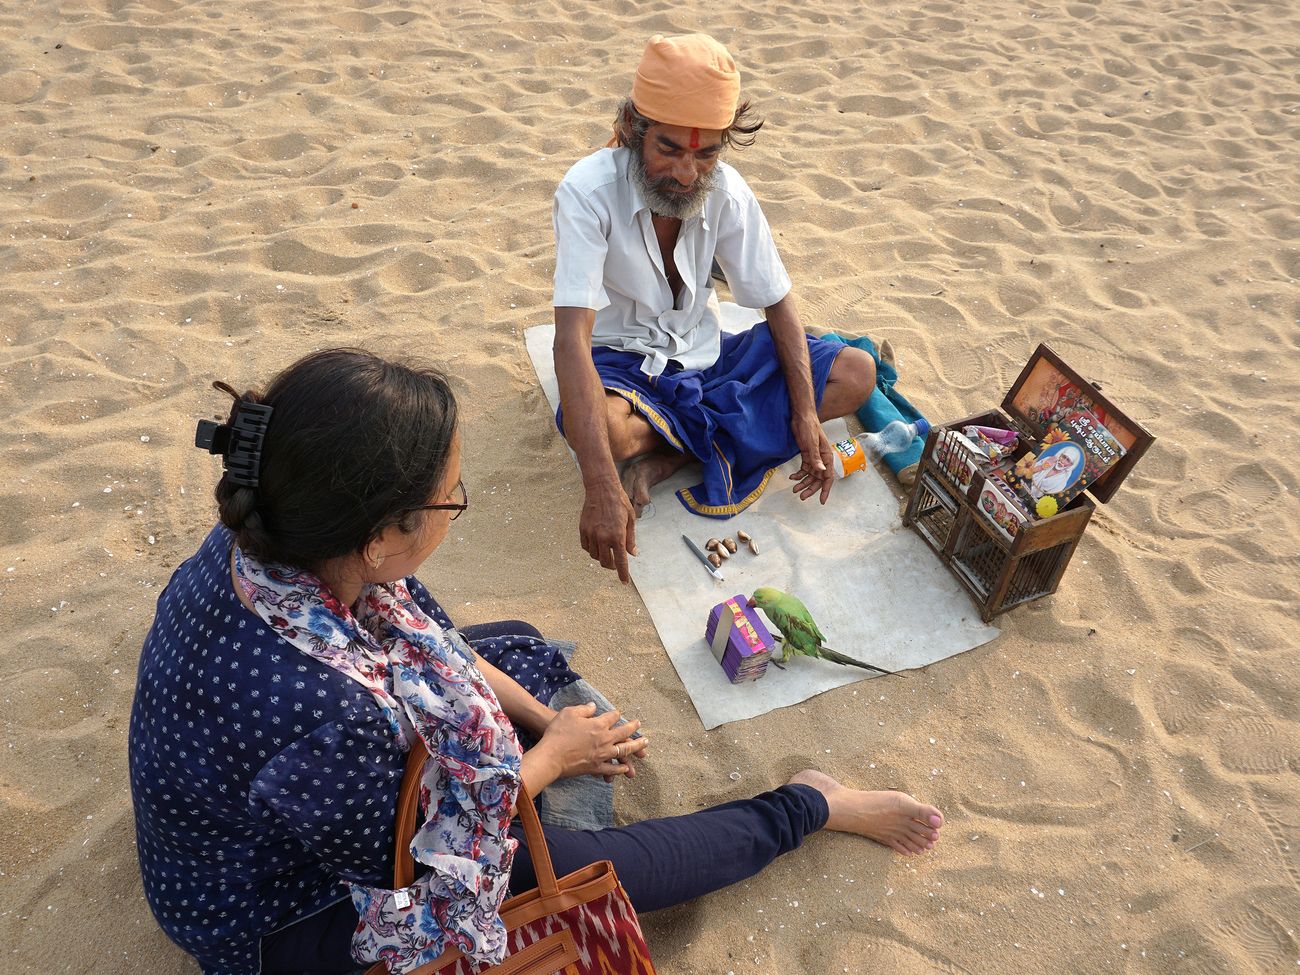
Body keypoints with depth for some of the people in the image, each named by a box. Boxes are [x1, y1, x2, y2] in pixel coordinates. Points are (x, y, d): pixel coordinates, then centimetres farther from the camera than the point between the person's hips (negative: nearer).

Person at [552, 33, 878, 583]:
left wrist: (806, 416, -15)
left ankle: (666, 458, -18)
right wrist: (601, 486, -44)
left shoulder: (726, 191, -10)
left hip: (704, 355, 5)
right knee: (592, 424, -41)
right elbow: (571, 336, -34)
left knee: (856, 373, -11)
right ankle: (722, 438, -9)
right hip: (622, 362, -5)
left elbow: (777, 303, -2)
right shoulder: (589, 191, -23)